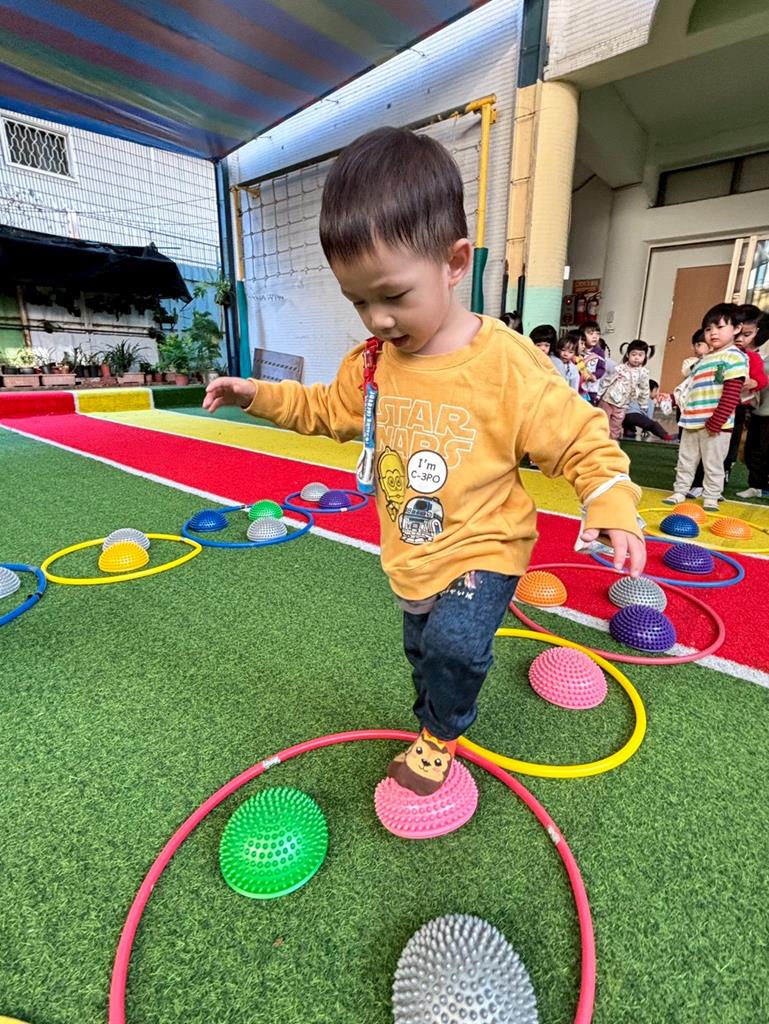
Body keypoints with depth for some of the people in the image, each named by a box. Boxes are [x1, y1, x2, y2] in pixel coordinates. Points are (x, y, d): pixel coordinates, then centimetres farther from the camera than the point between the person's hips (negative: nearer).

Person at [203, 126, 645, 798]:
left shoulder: (506, 362, -22)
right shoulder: (373, 362, -5)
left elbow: (579, 436, -14)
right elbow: (328, 409, 13)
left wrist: (612, 504, -27)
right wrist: (259, 395, 4)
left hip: (485, 547, -5)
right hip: (412, 557, 6)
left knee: (454, 646, -25)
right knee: (424, 653, 22)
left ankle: (439, 734, 10)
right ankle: (438, 731, 53)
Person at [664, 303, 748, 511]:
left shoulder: (735, 357, -9)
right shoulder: (705, 358, 16)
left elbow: (731, 396, -16)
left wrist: (716, 422, -21)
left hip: (716, 424, -8)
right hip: (693, 421, 8)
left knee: (713, 464, 4)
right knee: (685, 460, 14)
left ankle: (711, 498, 15)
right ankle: (679, 492, 25)